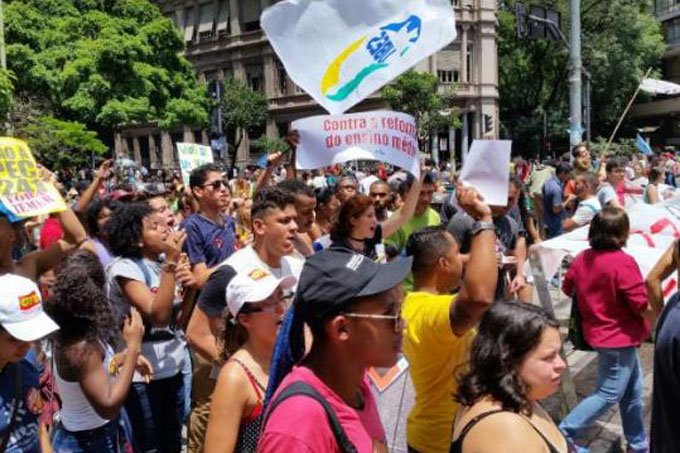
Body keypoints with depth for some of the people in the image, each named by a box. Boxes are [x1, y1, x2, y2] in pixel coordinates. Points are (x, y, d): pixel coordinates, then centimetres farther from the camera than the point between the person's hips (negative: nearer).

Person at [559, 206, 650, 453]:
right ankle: (563, 433, 4)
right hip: (619, 336, -9)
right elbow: (643, 304, -19)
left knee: (632, 391, 21)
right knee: (609, 395, 2)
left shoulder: (582, 258, -1)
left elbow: (568, 288, 12)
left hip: (599, 331, 9)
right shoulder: (623, 262, -24)